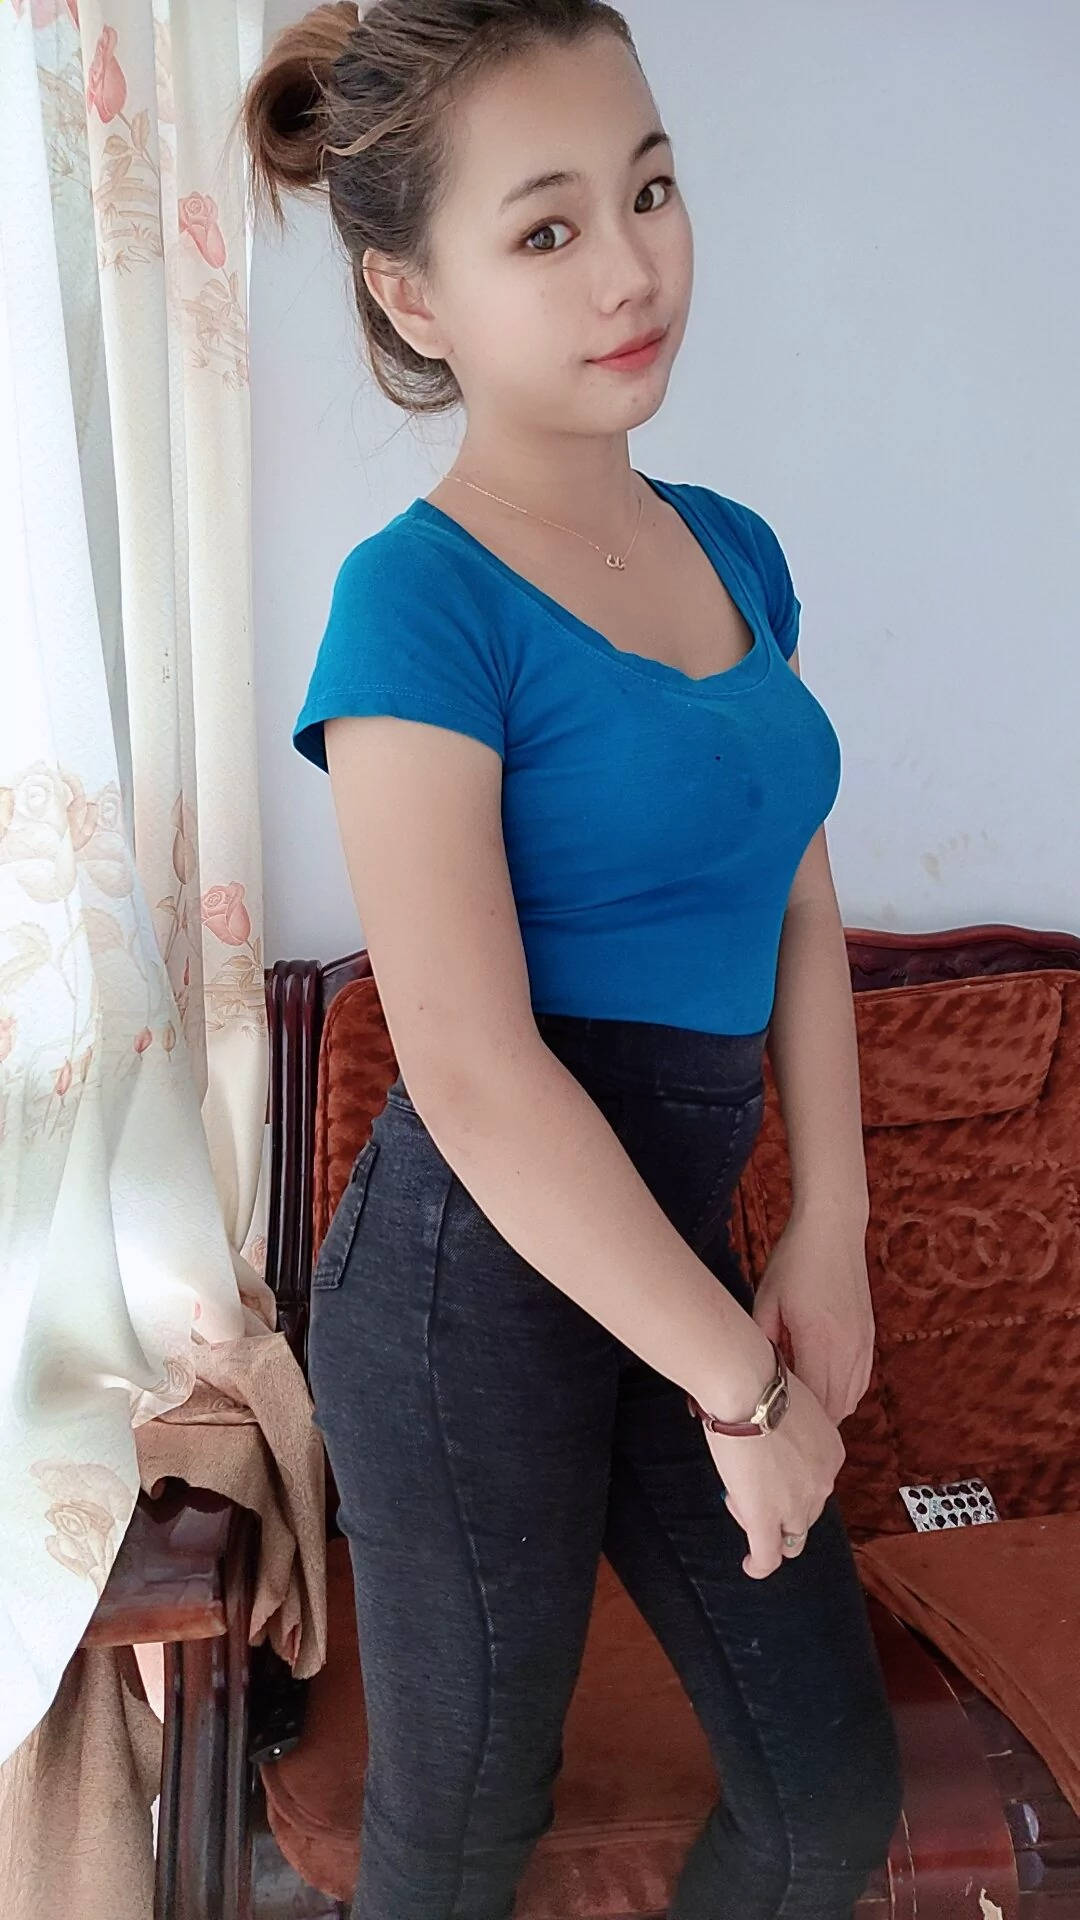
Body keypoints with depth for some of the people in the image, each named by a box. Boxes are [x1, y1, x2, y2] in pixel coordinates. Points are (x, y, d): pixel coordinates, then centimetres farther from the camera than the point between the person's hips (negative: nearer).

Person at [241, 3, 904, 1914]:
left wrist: (828, 1241, -2)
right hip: (475, 1284, -7)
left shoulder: (734, 550, 6)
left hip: (668, 1251, 7)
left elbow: (798, 915, 8)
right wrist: (745, 1384, -16)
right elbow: (472, 1072, -23)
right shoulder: (421, 596, -17)